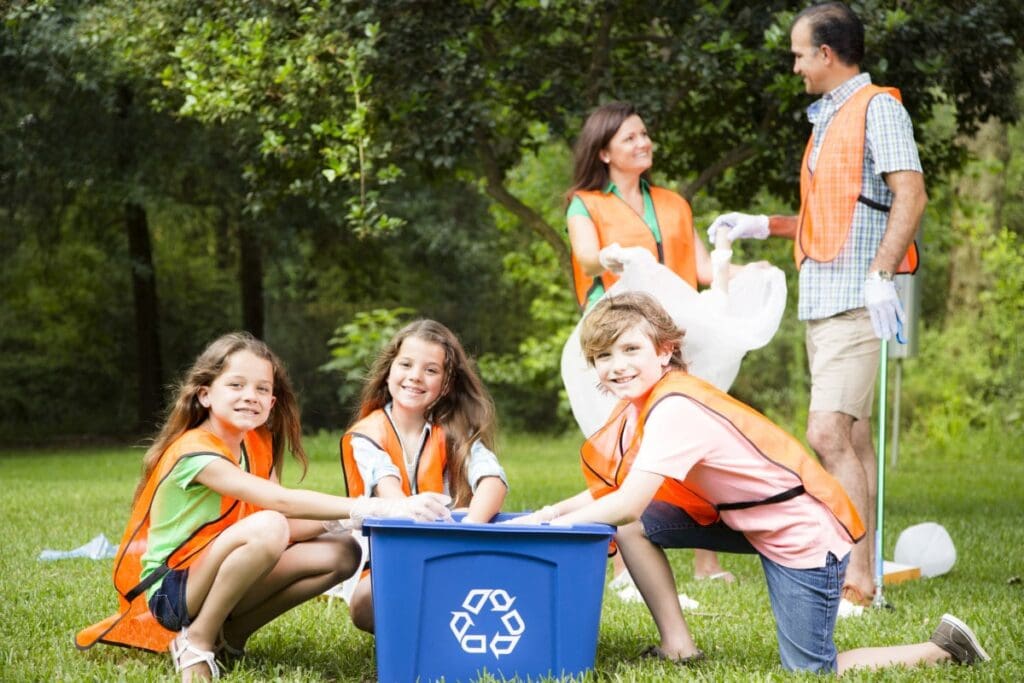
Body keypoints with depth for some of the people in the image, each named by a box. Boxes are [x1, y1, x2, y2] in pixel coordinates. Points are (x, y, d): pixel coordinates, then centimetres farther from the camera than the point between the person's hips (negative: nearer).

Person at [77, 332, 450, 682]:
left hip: (222, 582, 8)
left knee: (341, 553, -8)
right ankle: (197, 641, -16)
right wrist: (379, 508, -40)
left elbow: (288, 526, -1)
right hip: (171, 591, -8)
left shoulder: (258, 444, 4)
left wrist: (337, 521, -23)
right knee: (267, 526, -34)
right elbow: (281, 501, -35)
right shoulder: (195, 452, -23)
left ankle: (231, 634, 1)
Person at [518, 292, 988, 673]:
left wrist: (558, 523, -20)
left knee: (809, 672, -4)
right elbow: (620, 489, 5)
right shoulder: (640, 405, 1)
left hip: (804, 533, -9)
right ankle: (678, 648, 4)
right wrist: (551, 512, -5)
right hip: (742, 517, 9)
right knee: (634, 528, -6)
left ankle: (942, 649, 12)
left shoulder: (675, 409, -27)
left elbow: (628, 505, -32)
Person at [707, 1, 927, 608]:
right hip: (822, 300, 10)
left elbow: (910, 194, -18)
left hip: (858, 300, -10)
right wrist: (763, 226, 24)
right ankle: (862, 577, 13)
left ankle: (857, 579, -18)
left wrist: (881, 273, -27)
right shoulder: (827, 118, 21)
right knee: (853, 437, 9)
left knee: (829, 433, -19)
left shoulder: (878, 108, -7)